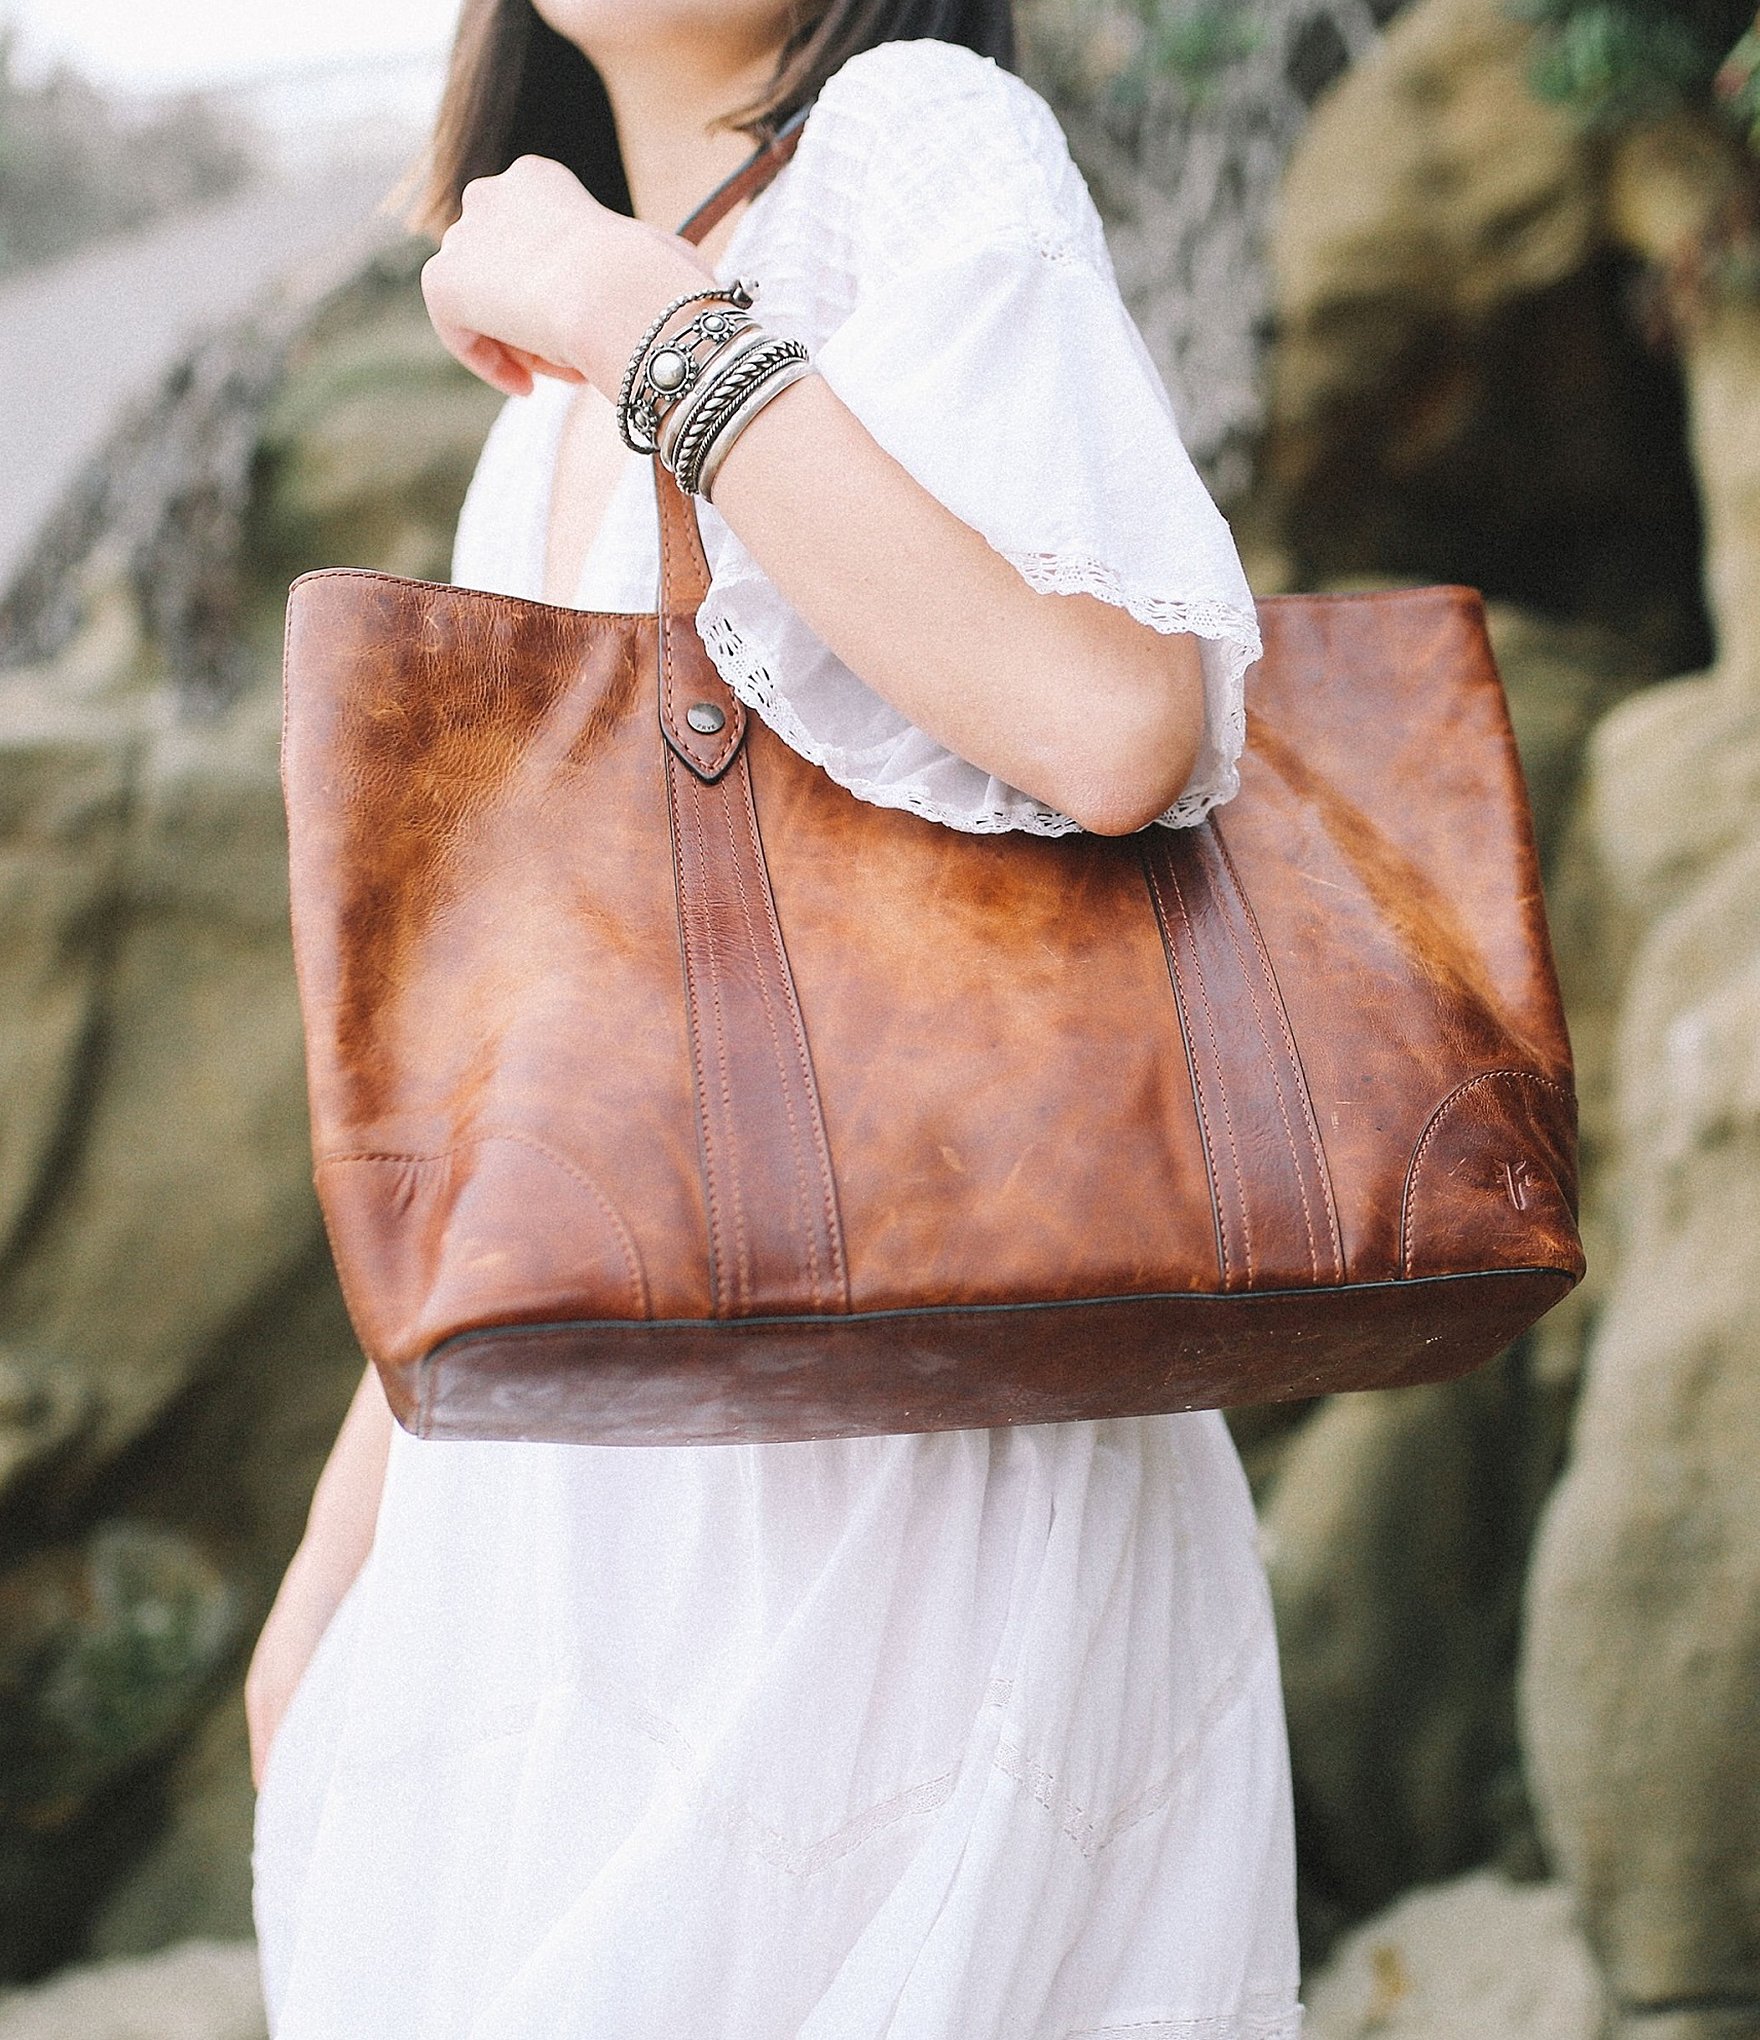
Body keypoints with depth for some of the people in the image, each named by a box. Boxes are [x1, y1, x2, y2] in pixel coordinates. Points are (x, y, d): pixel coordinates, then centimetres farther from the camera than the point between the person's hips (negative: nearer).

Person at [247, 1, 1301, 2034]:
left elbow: (1108, 722, -26)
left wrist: (631, 306, -17)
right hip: (560, 1481, 8)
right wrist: (336, 1565, 16)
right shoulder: (554, 417, 15)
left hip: (904, 1471, -7)